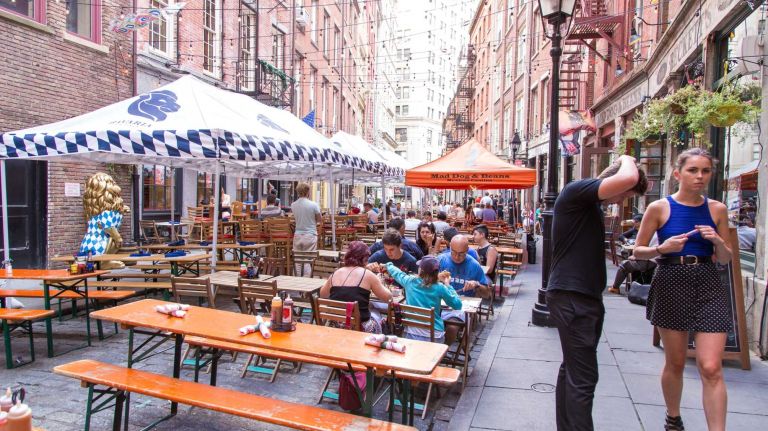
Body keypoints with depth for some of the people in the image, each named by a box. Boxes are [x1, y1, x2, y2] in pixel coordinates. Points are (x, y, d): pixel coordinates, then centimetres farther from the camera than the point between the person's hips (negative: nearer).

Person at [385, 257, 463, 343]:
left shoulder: (410, 281, -2)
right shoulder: (439, 288, -8)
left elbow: (396, 273, 20)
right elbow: (457, 305, 2)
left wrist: (389, 264, 42)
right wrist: (447, 285, 10)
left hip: (412, 334, 2)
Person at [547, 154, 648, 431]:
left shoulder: (593, 204, 18)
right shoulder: (575, 191, -13)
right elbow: (628, 178, -27)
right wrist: (626, 159, -5)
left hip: (586, 297, 10)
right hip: (571, 297, -10)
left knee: (572, 370, 16)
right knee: (583, 376, -9)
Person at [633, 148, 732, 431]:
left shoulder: (717, 210, 5)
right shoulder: (659, 208, -3)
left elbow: (725, 259, 12)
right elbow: (637, 251, 1)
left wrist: (718, 242, -9)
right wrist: (663, 248, -17)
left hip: (708, 286, 2)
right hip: (671, 284, -1)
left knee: (711, 368, -6)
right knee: (675, 363, 12)